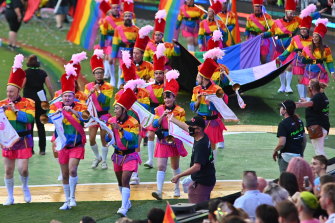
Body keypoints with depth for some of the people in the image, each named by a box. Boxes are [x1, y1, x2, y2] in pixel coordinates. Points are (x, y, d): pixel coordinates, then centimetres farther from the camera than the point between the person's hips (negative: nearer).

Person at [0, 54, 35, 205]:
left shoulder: (28, 103, -5)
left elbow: (30, 118, -18)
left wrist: (16, 110, -22)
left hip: (23, 141, -3)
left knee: (23, 169, -9)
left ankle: (25, 187, 22)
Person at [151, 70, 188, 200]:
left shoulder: (179, 111, -2)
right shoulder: (159, 110, 3)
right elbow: (154, 124, -5)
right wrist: (163, 116, -18)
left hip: (175, 141, -1)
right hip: (162, 141, 1)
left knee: (175, 166, 13)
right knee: (161, 166, -10)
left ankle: (177, 189, 30)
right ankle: (159, 191, -18)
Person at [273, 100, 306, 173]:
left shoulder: (283, 124, -15)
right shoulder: (299, 122, 8)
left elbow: (282, 143, -21)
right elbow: (304, 140, 15)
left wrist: (275, 151, -3)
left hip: (287, 156, -7)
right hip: (299, 155, 7)